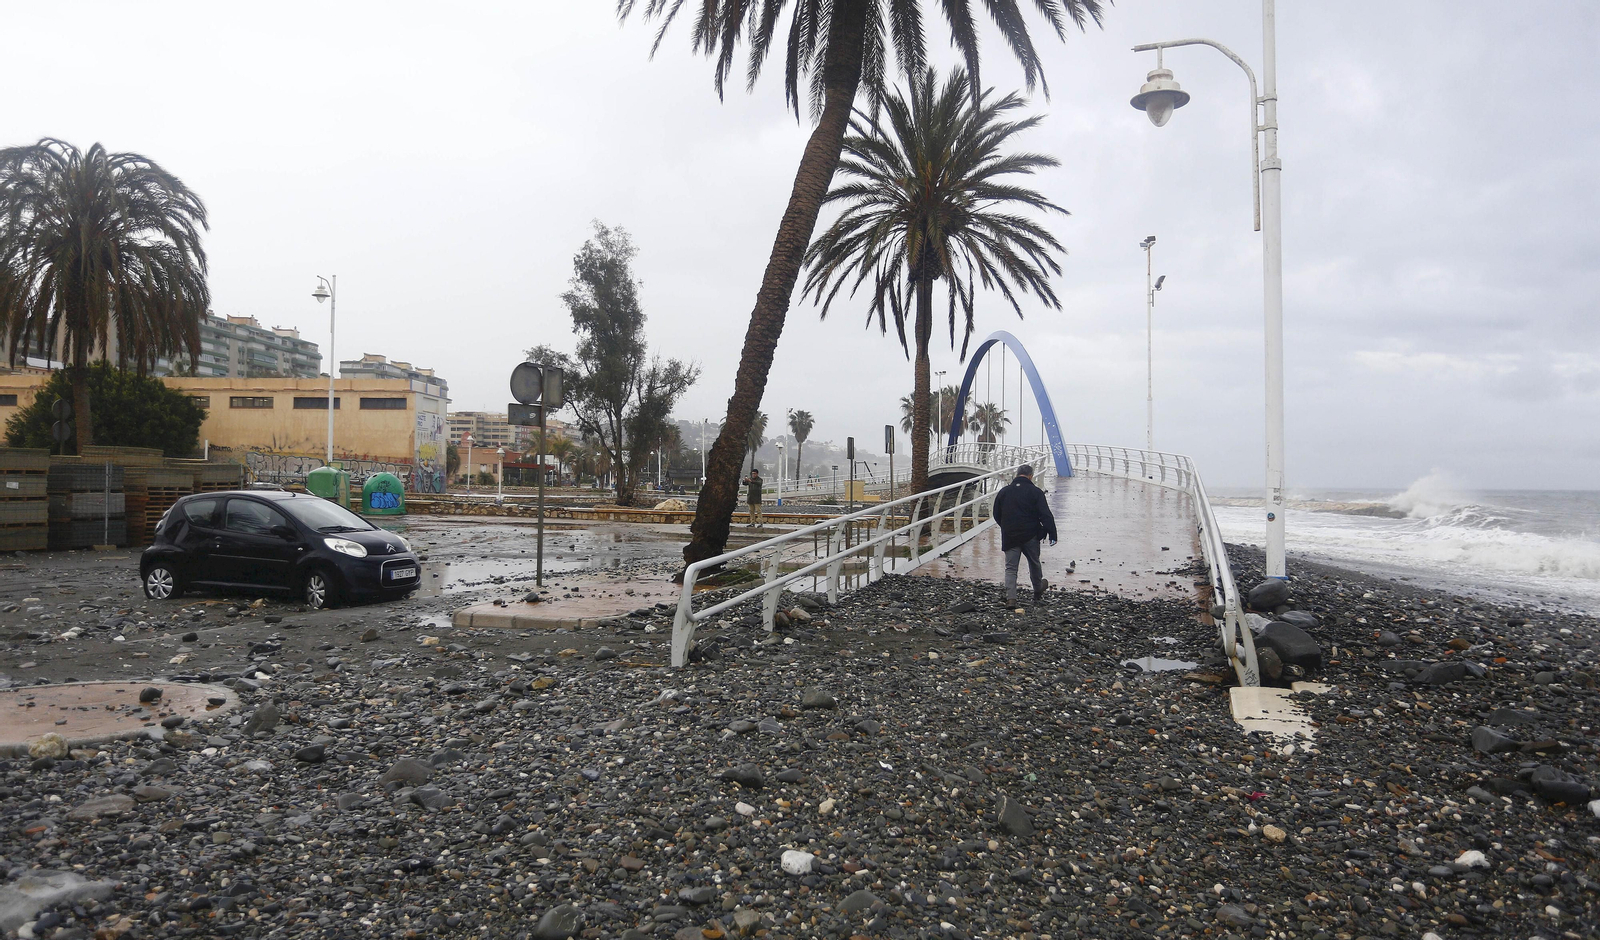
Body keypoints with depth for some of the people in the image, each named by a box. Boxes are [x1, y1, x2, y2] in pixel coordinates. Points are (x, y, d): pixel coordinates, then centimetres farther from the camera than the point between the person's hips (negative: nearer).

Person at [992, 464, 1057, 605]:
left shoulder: (1004, 492, 5)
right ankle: (1038, 590, 38)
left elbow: (996, 515, 12)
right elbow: (1046, 516, -12)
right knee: (1034, 563, 19)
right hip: (1030, 535, -2)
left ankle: (1010, 597, -9)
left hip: (1010, 536, 2)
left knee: (1010, 567, 4)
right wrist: (1052, 535, -8)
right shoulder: (1035, 492, -7)